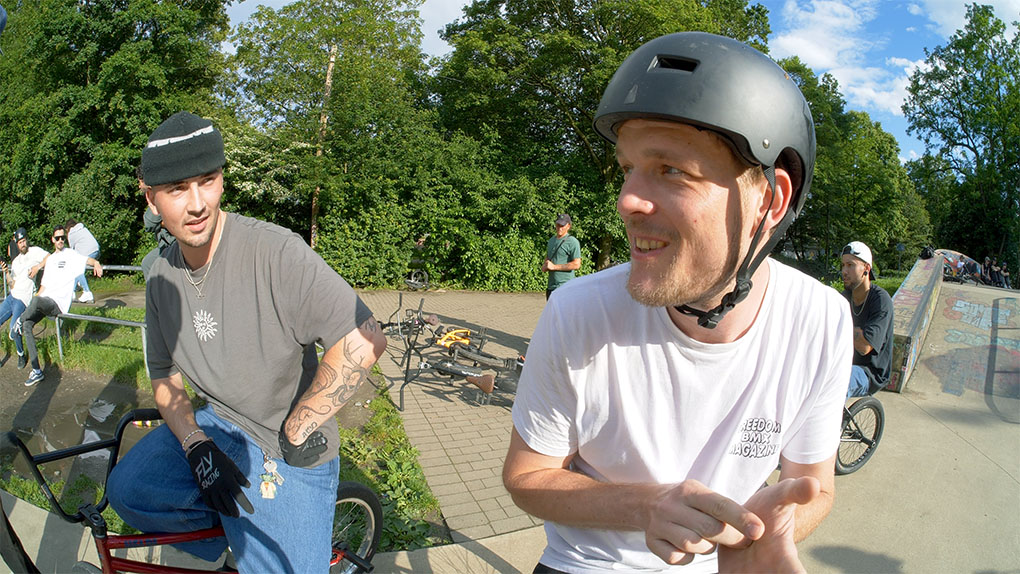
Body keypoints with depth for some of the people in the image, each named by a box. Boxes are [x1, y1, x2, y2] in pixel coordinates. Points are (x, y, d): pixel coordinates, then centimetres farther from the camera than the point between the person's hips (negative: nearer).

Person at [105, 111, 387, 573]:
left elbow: (365, 341, -33)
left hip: (288, 455, -6)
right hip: (215, 428, 6)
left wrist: (296, 431, -21)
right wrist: (196, 446, -11)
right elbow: (166, 379, 9)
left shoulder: (275, 251, -25)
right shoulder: (161, 277, 0)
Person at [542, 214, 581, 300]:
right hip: (550, 285, 8)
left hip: (565, 286, -8)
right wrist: (544, 266, 6)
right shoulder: (551, 240, 17)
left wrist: (554, 266, -15)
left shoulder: (572, 242, -8)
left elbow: (576, 264, -17)